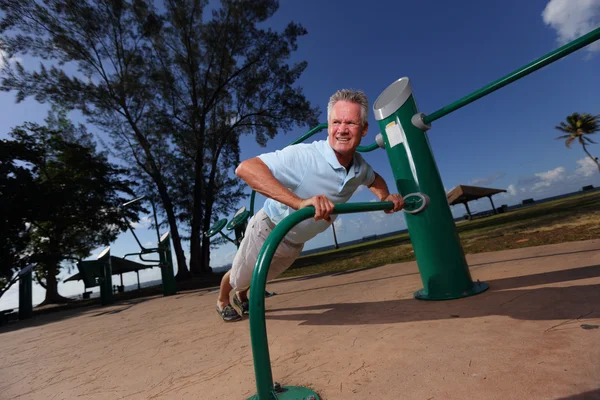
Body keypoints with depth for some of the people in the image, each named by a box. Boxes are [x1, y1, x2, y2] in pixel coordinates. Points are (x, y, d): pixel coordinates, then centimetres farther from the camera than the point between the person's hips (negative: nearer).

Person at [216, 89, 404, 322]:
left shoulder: (360, 167, -12)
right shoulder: (304, 155, -36)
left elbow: (373, 179, 12)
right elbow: (245, 168, -45)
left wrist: (386, 197, -9)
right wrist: (299, 202, -55)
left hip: (296, 242, 6)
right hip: (268, 230, -6)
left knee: (262, 278, 32)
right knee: (239, 278, 21)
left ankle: (242, 297, 66)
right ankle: (222, 301, 58)